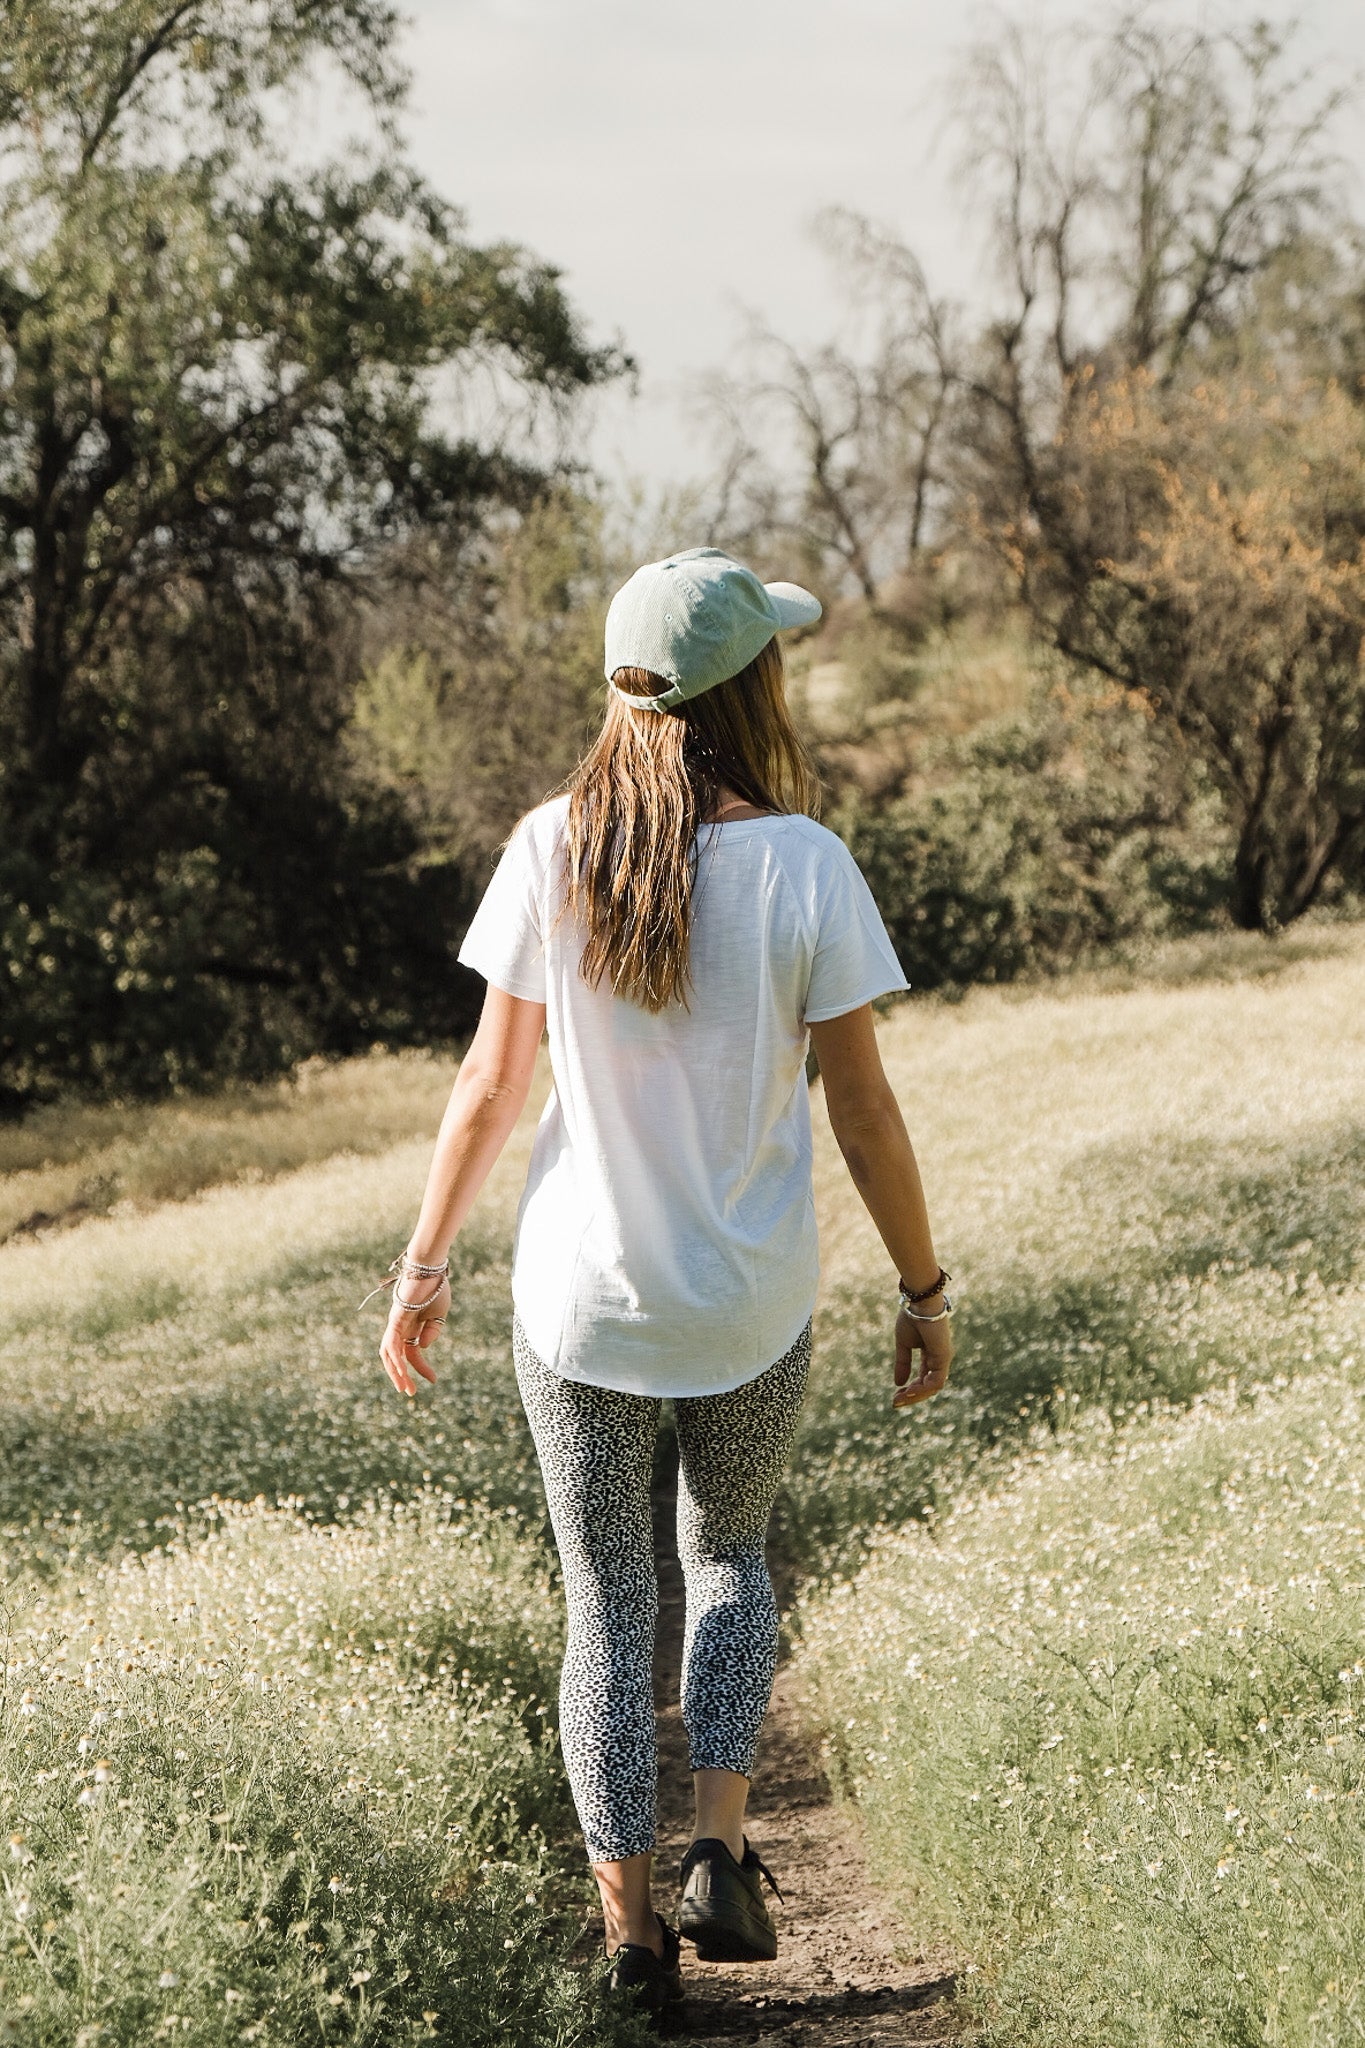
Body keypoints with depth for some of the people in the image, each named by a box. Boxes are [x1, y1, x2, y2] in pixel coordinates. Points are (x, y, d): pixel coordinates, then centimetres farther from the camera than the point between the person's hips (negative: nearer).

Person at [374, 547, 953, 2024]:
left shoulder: (552, 849, -11)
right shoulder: (802, 863, -14)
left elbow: (491, 1083, -7)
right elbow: (862, 1110, -10)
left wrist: (426, 1264, 5)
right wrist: (924, 1293, 2)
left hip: (580, 1295, 0)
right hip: (752, 1301, 0)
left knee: (606, 1601, 16)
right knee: (728, 1557, 26)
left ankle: (630, 1929, 16)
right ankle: (722, 1858, 14)